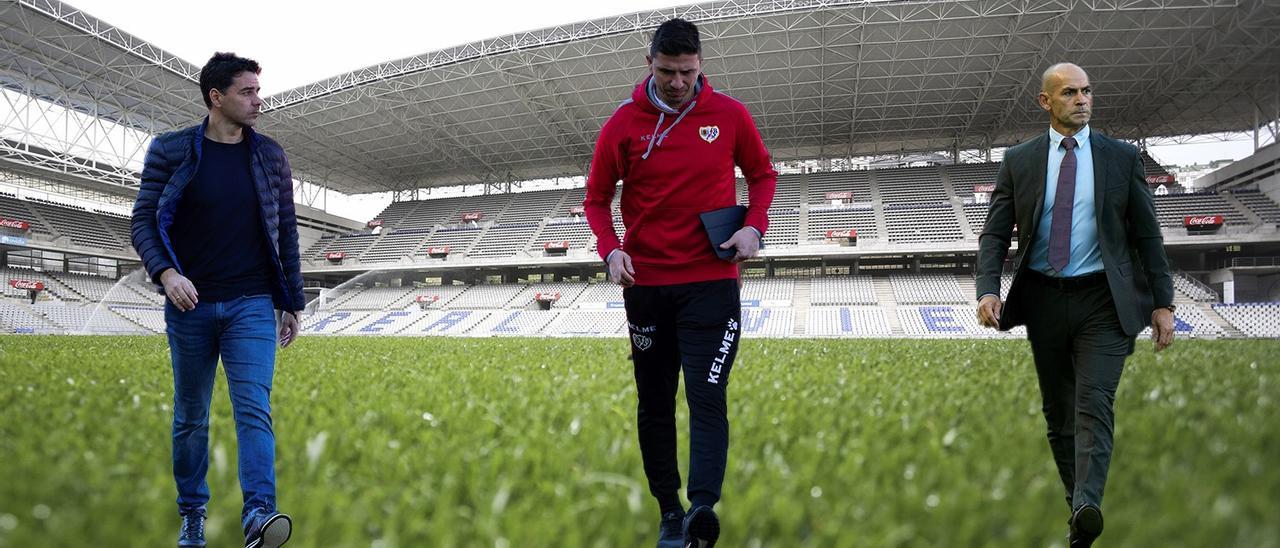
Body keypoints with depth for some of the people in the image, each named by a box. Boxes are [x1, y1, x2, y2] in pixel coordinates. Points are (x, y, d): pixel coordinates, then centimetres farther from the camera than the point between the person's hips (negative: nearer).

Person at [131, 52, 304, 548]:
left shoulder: (270, 155, 6)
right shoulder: (170, 150, 1)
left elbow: (286, 232, 9)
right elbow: (143, 220, 0)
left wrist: (293, 303, 9)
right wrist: (165, 272, -20)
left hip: (252, 305, 0)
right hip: (189, 305, 0)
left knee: (254, 408, -11)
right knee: (190, 416, 10)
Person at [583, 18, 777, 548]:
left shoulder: (729, 114, 0)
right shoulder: (624, 122, 0)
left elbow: (763, 174, 12)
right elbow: (596, 197, 7)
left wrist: (753, 225, -7)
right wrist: (611, 248, -11)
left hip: (712, 282, -1)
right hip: (646, 285, 2)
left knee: (707, 397, -13)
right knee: (654, 405, 7)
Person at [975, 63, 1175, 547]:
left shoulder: (1122, 157, 4)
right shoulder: (1019, 161, 4)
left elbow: (1147, 234, 7)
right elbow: (995, 233, 2)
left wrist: (1162, 303, 2)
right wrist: (989, 290, -14)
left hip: (1102, 299, -1)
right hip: (1043, 299, 2)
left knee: (1094, 402, -17)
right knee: (1058, 412, 9)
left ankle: (1087, 507, -26)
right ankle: (1078, 504, 23)